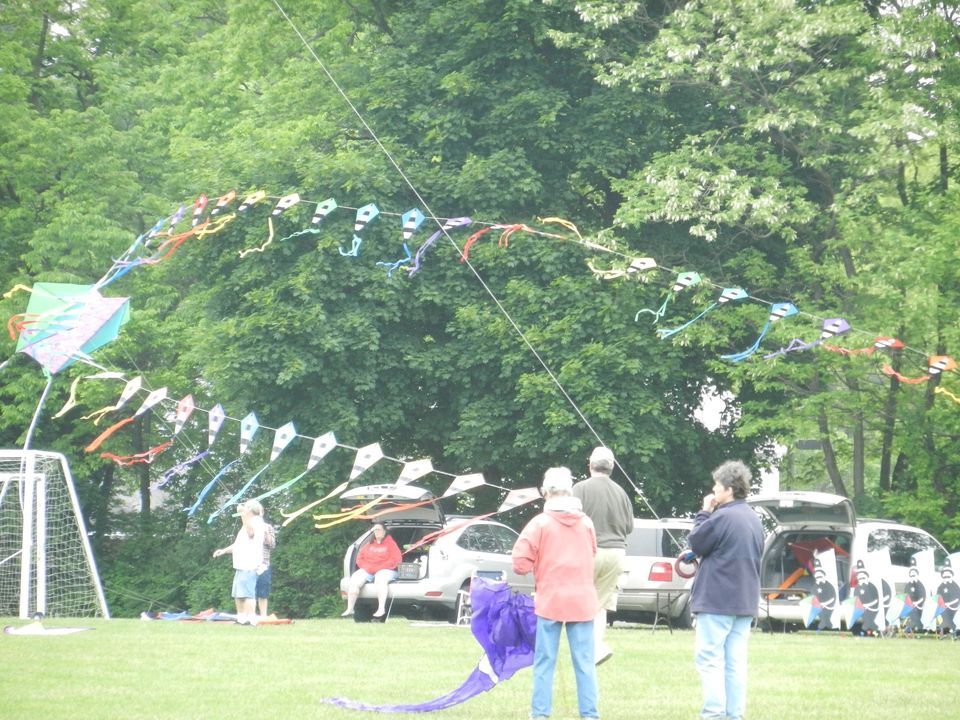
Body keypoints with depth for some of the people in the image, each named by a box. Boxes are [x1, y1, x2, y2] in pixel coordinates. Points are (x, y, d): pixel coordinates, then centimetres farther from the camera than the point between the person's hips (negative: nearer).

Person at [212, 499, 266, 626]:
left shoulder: (255, 523, -9)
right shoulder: (248, 525, 25)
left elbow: (250, 531, -33)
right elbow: (239, 545, 33)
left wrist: (243, 513, -30)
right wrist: (224, 550, 25)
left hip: (248, 567, -11)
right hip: (241, 566, 11)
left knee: (247, 593, -14)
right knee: (238, 594, 14)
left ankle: (250, 619, -16)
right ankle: (241, 618, 19)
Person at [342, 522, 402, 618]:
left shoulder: (390, 544, 5)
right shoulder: (369, 544, 18)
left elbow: (396, 559, -7)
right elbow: (360, 558, 16)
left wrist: (379, 568, -15)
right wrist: (367, 567, -6)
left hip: (385, 570, -5)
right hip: (368, 570, 5)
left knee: (380, 580, -39)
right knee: (354, 580, -20)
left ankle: (381, 609, -41)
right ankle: (350, 608, -18)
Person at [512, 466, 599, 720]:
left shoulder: (540, 523, -7)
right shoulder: (586, 523, 3)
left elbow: (521, 563, -9)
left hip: (550, 600, -2)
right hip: (582, 601, 2)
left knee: (544, 661, 5)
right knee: (585, 662, 4)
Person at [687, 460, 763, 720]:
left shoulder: (722, 518, -16)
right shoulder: (754, 519, 12)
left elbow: (695, 543, -6)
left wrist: (704, 513, 1)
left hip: (717, 601, -8)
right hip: (745, 601, 8)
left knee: (710, 660, -5)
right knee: (736, 662, 9)